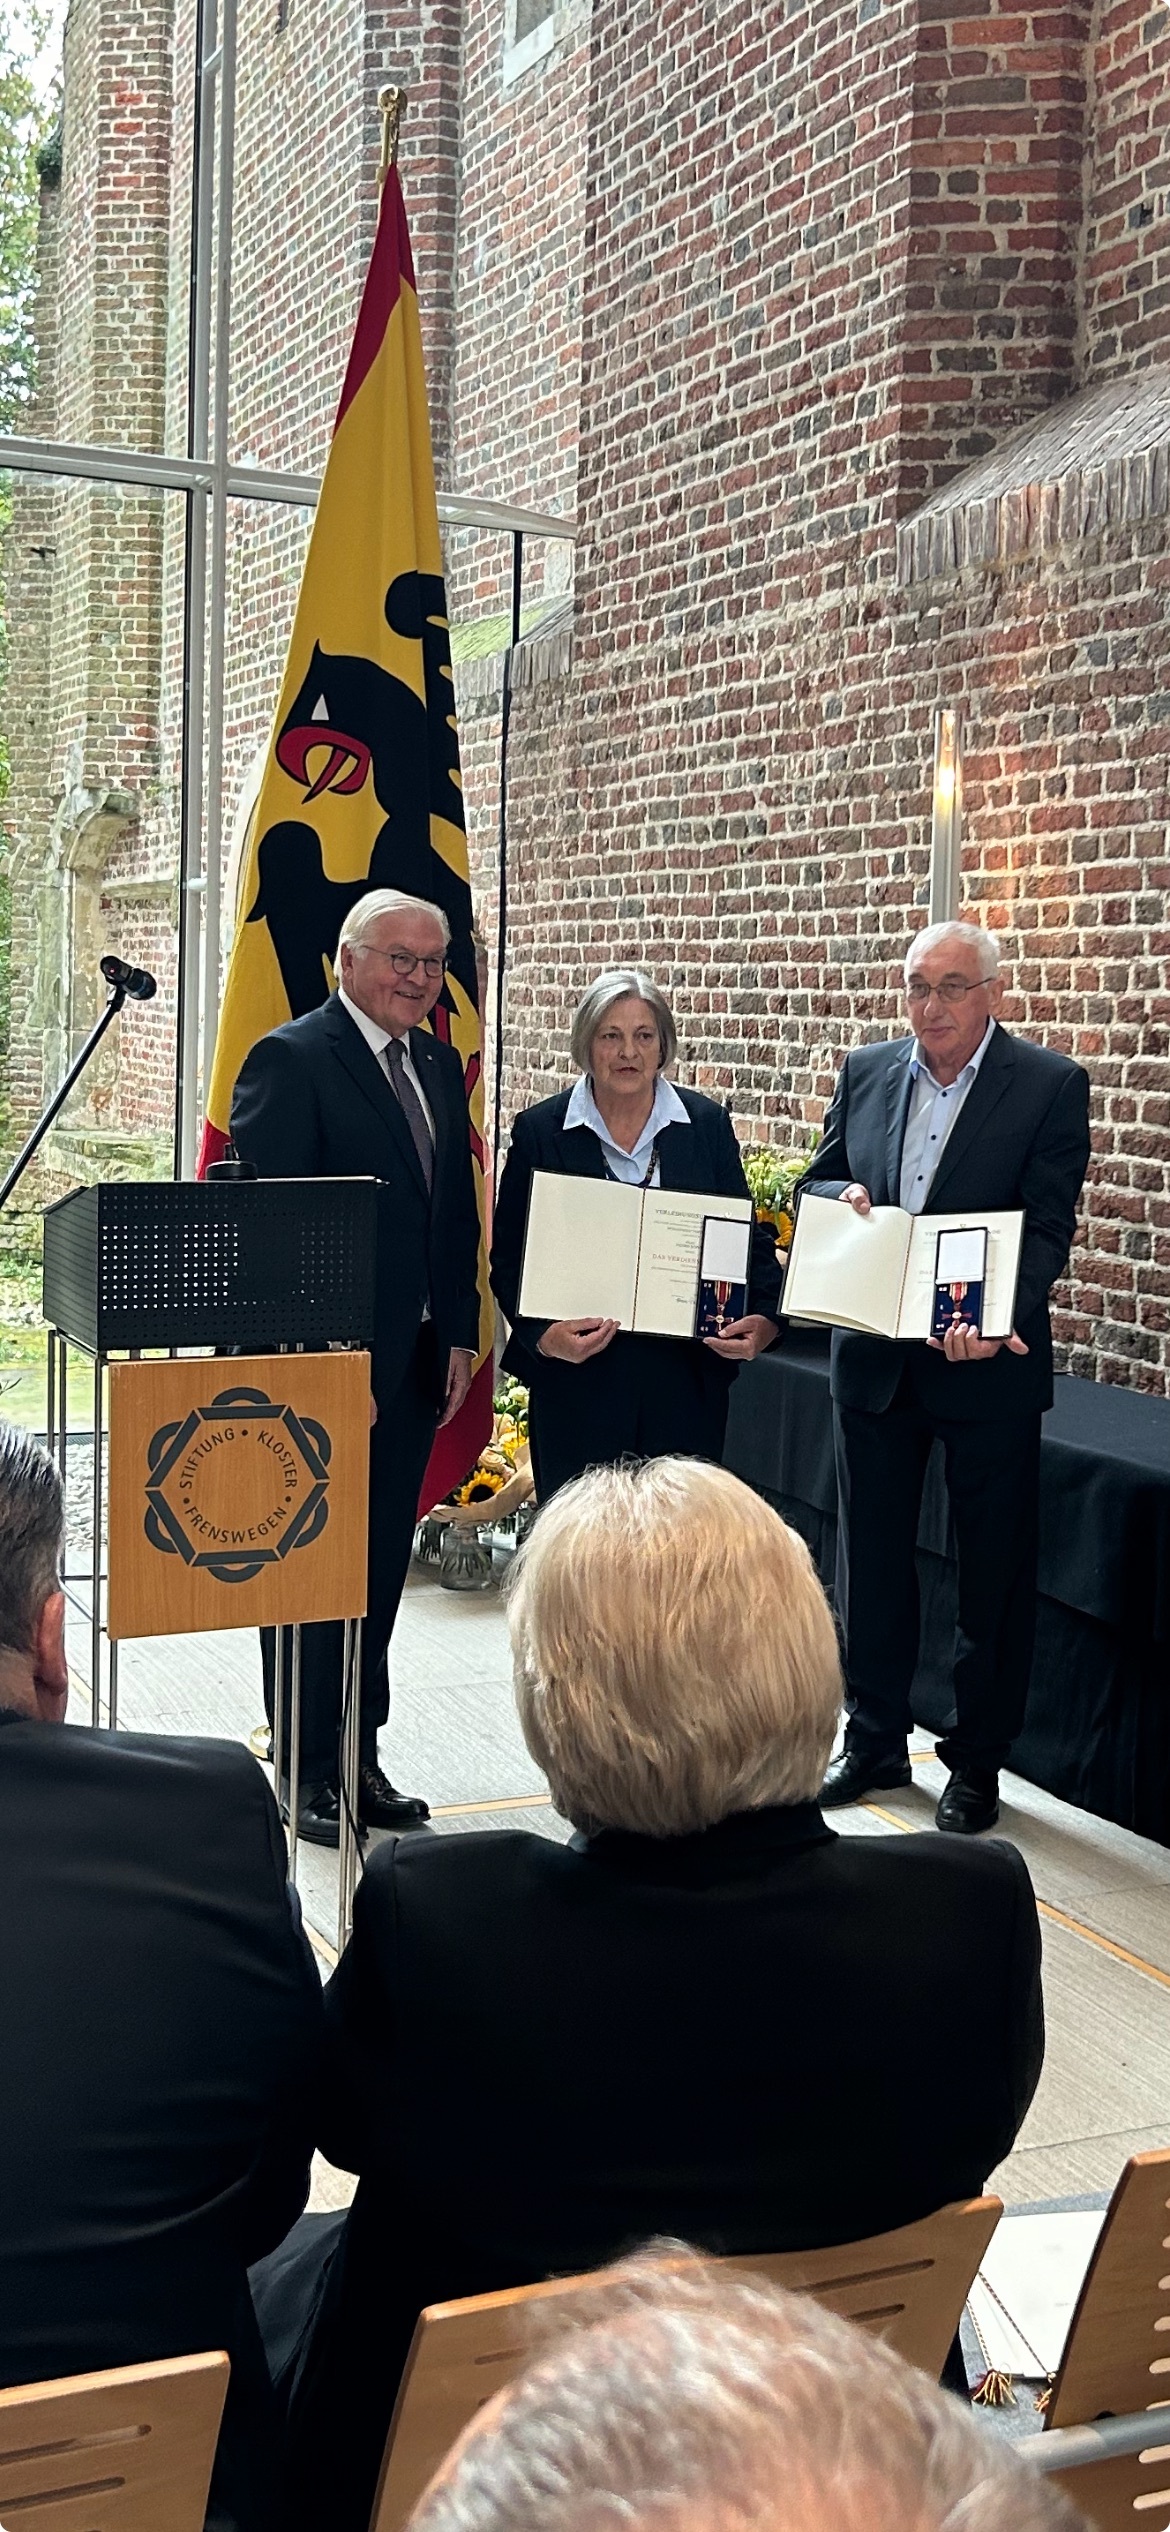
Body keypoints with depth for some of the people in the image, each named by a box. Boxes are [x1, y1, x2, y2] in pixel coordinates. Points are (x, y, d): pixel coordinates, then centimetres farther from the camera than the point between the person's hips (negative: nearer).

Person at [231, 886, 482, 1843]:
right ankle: (309, 1774, 15)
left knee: (381, 1572, 14)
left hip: (415, 1364, 7)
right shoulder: (290, 1060, -11)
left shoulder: (440, 1064, 13)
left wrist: (460, 1338, 9)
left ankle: (360, 1758, 26)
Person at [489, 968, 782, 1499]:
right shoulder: (539, 1131, 1)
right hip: (577, 1381, -1)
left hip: (688, 1381, 1)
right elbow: (509, 1256, 1)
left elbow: (748, 1237, 9)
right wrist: (541, 1333, -16)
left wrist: (765, 1317, -9)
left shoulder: (707, 1124, 6)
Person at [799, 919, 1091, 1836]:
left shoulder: (1051, 1086, -9)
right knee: (871, 1554, 14)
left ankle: (978, 1761, 22)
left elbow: (1047, 1229, -15)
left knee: (994, 1570, 7)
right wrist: (840, 1195, -11)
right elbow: (815, 1183, 13)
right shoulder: (866, 1072, 5)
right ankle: (875, 1740, 30)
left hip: (988, 1360, -4)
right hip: (872, 1357, 4)